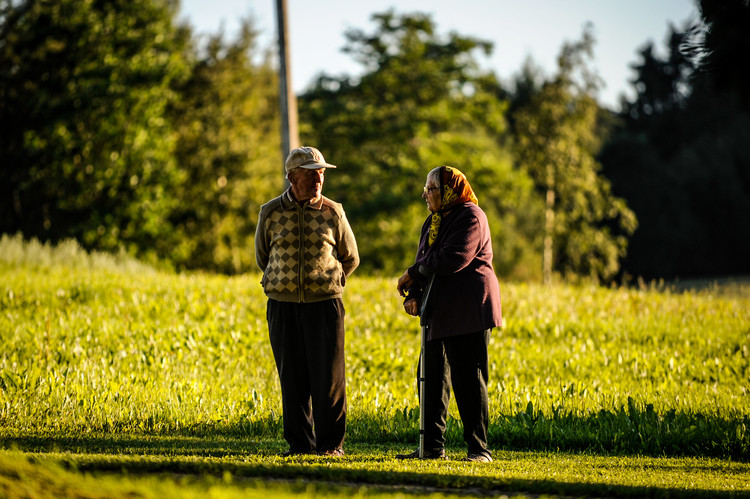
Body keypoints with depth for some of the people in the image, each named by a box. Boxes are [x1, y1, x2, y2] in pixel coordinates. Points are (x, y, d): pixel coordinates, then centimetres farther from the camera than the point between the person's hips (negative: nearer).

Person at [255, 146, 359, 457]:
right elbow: (262, 257, 19)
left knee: (328, 376, -3)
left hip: (324, 303, -1)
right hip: (283, 305, 1)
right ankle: (300, 443, 11)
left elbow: (350, 259, 15)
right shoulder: (271, 213, 3)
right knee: (292, 376, 2)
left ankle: (331, 443, 6)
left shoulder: (332, 213, 2)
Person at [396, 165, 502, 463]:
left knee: (468, 378, -8)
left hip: (468, 312, -9)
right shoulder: (433, 222, 19)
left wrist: (412, 273, -9)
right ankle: (433, 446, 15)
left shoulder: (470, 217, -9)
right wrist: (414, 294, -6)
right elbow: (424, 262, 14)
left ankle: (478, 448, -4)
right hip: (440, 313, 9)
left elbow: (452, 259, -20)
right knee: (431, 377, 8)